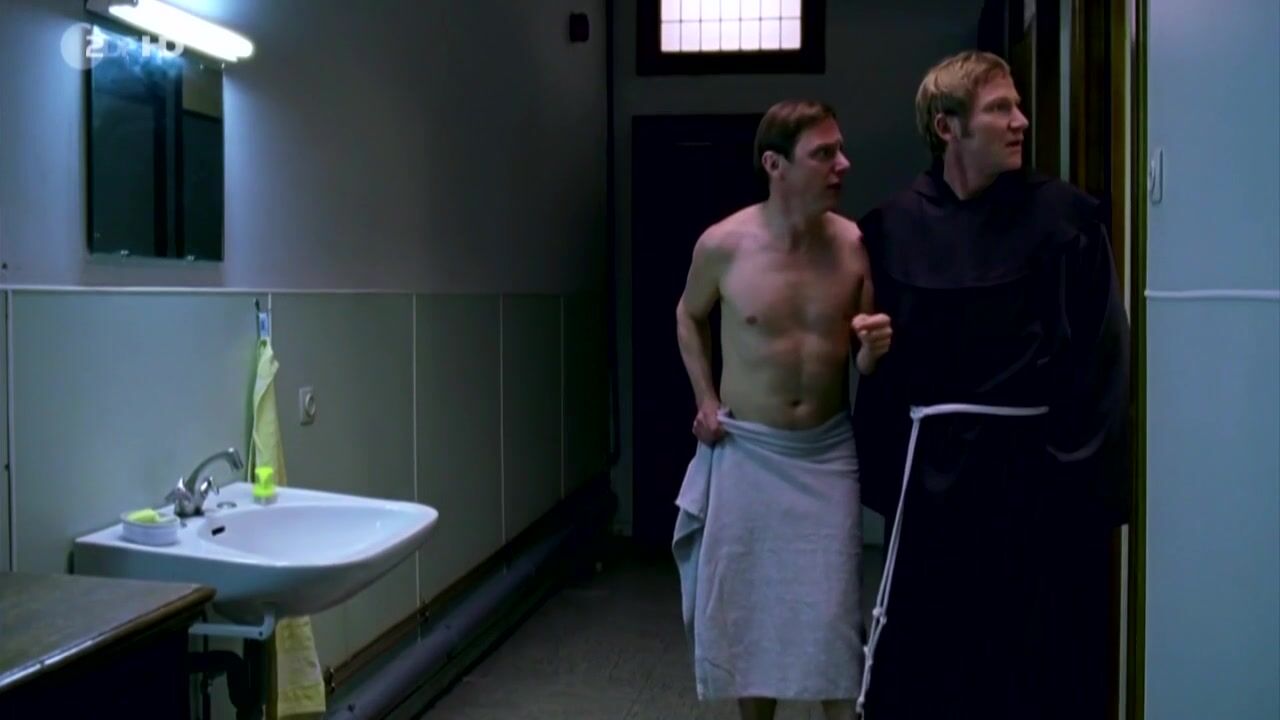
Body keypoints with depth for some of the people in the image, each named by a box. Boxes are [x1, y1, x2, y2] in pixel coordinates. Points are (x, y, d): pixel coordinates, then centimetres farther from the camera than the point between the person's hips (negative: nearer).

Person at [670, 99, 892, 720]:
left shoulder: (855, 244, -7)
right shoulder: (722, 245, -10)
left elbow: (866, 359, 2)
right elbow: (689, 317, 11)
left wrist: (874, 348, -20)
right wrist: (705, 400, 3)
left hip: (827, 452, 0)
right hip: (745, 451, 0)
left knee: (833, 613, 3)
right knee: (745, 609, 10)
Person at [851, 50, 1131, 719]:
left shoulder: (1061, 213, -4)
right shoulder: (893, 226, 1)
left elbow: (1102, 350, -5)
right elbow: (881, 359, 4)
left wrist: (1095, 471, -10)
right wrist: (882, 470, 2)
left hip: (1036, 459, -1)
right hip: (937, 460, 1)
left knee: (1040, 651, 9)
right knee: (921, 648, 10)